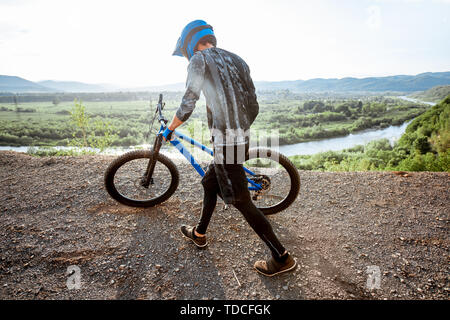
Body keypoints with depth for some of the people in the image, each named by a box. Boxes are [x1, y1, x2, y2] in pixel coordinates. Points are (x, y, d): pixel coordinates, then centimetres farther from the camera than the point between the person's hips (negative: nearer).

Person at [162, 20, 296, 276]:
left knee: (242, 202, 0)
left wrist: (168, 130, 7)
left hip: (225, 144, -8)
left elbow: (188, 104, -10)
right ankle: (199, 234, 41)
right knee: (209, 183, 24)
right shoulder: (237, 60, 17)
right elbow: (254, 108, 15)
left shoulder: (200, 59, -3)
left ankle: (283, 258, 10)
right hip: (242, 140, 8)